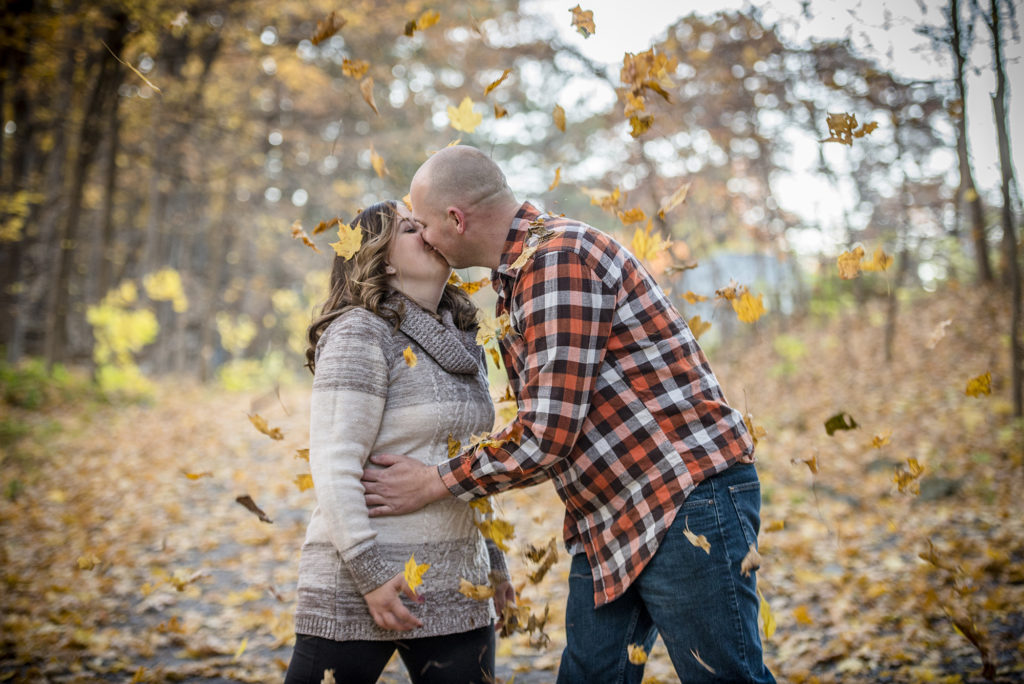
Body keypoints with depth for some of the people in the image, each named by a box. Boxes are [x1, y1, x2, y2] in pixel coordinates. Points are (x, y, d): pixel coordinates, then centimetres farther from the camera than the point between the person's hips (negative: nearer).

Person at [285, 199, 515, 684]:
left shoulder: (461, 343, 13)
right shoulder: (360, 334, -10)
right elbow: (333, 466, -16)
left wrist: (492, 557, 19)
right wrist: (369, 574, -19)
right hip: (359, 586, -6)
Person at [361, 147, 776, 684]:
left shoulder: (560, 255, -18)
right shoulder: (515, 278, 15)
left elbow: (547, 438, -21)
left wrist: (432, 483, -9)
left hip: (686, 500, -10)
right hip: (606, 524, 10)